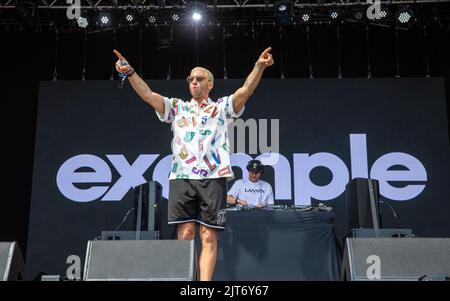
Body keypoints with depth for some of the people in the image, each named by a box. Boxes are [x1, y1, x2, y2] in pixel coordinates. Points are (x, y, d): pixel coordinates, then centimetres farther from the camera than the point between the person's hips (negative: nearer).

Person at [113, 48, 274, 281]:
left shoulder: (222, 107, 17)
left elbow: (245, 91, 1)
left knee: (209, 236, -2)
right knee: (185, 233, -4)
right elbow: (148, 95, 9)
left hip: (212, 177, -1)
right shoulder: (177, 107, 21)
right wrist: (130, 72, -5)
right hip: (181, 176, 1)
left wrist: (259, 67, -16)